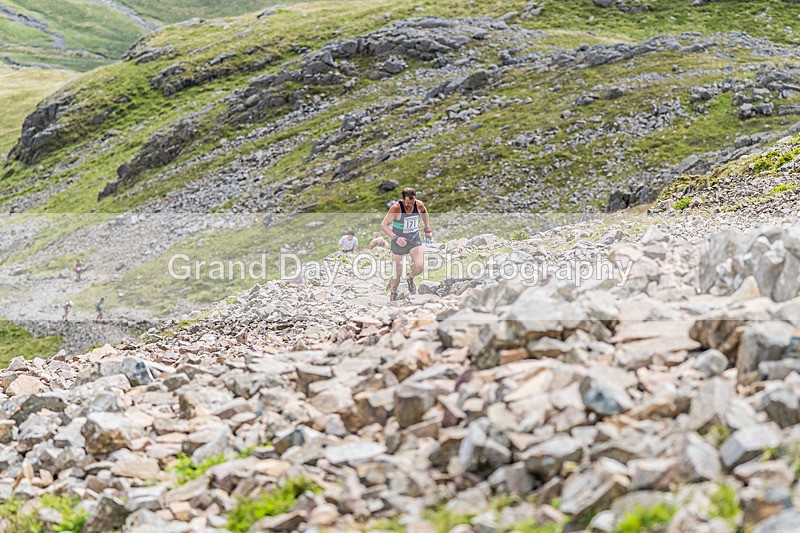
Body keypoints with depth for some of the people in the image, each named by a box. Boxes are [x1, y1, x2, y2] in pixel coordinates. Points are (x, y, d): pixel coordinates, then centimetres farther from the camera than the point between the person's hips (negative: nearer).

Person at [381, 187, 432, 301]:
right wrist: (395, 238, -32)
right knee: (397, 274, 4)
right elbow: (383, 225, -22)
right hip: (399, 241, -3)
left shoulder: (419, 205, -10)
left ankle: (410, 278, 16)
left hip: (414, 239, 3)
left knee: (419, 266, -19)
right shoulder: (396, 208, -23)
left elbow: (424, 212, 16)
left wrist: (427, 228, 16)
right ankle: (393, 293, 33)